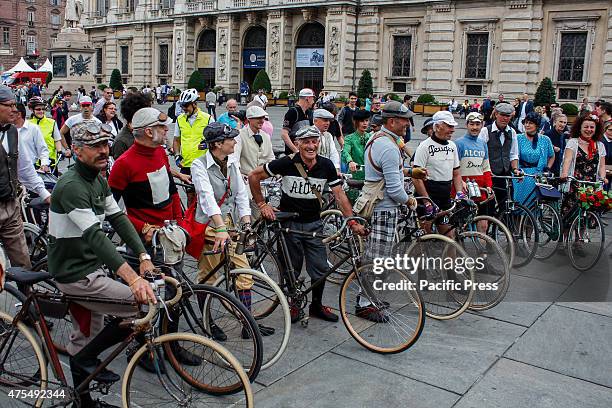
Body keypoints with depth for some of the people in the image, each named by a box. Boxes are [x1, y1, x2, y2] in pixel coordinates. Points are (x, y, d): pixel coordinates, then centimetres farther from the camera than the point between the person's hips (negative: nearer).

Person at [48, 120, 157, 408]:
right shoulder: (71, 186, -24)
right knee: (145, 307, -14)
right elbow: (94, 236, -34)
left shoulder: (99, 180, 6)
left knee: (87, 337, 21)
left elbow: (118, 218, 4)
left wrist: (143, 257, -9)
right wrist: (133, 278, -42)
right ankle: (86, 358, 2)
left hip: (90, 266, 9)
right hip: (75, 274, -9)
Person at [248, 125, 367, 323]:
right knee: (292, 269, 7)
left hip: (314, 223, 3)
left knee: (321, 268, 5)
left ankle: (317, 305, 26)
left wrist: (353, 222, -11)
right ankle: (293, 304, 30)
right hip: (289, 223, -3)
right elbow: (254, 176, -8)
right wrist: (262, 205, -9)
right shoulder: (287, 163, -15)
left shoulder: (326, 165, -5)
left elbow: (339, 194, -3)